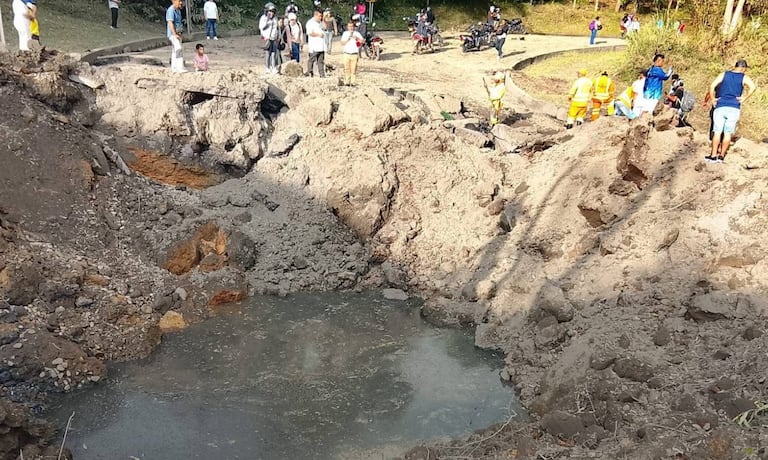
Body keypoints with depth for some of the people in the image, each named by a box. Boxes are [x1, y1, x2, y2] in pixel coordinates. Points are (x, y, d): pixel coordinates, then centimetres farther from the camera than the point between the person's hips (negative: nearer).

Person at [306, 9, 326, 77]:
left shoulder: (320, 22, 18)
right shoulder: (310, 23, -7)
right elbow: (310, 33, -16)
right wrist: (318, 34, -15)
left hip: (321, 45, 7)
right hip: (314, 46, -7)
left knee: (321, 61, 6)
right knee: (312, 59, 0)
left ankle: (322, 74, 7)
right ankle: (310, 72, 11)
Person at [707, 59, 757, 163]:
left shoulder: (724, 75, 8)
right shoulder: (744, 77, 4)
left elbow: (712, 86, -3)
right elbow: (753, 87, -14)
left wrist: (713, 99, 5)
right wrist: (744, 98, -5)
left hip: (720, 107, 1)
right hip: (734, 109, -1)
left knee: (717, 132, 2)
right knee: (728, 133, 5)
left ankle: (714, 155, 0)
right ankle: (721, 156, 7)